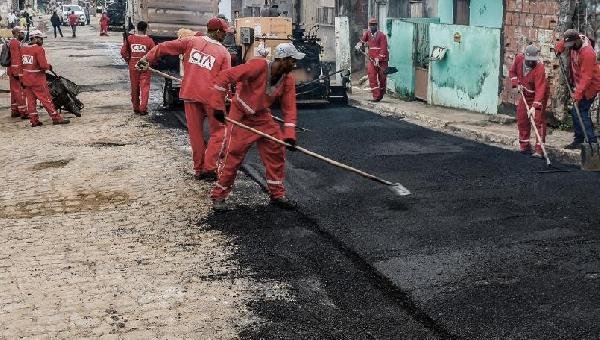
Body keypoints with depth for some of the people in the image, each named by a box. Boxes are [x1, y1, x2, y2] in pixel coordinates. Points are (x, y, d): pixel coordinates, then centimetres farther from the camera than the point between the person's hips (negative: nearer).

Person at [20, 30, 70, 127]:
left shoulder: (23, 49, 9)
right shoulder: (39, 49, -14)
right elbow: (43, 65, -21)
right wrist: (49, 66, -2)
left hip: (26, 79, 7)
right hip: (37, 79, -7)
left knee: (31, 100, 10)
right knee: (46, 99, -2)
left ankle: (34, 120, 13)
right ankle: (56, 118, 2)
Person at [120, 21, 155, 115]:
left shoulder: (130, 38, -2)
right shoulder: (149, 40, -8)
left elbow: (123, 52, -3)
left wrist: (128, 61, 11)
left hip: (133, 67, 2)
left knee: (134, 88, 12)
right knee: (145, 87, 2)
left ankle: (136, 109, 19)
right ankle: (143, 109, -5)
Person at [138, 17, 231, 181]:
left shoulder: (191, 41, 5)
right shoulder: (224, 53, -1)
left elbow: (164, 47, 4)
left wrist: (147, 59, 12)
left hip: (189, 94, 3)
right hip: (211, 96, -3)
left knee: (195, 132, 13)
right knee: (218, 131, 11)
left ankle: (199, 169, 18)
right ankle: (209, 169, 3)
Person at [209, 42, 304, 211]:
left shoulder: (288, 80, -7)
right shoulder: (259, 66, -27)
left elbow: (289, 108, -7)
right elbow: (224, 77, -29)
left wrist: (289, 134, -20)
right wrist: (218, 106, -31)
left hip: (263, 117, 6)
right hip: (241, 116, -6)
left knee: (276, 151, 3)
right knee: (233, 155, -7)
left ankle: (277, 194, 17)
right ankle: (218, 196, 8)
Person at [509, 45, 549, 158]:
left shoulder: (539, 68, -32)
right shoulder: (519, 59, -14)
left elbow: (540, 89, -37)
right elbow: (512, 72, 6)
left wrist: (534, 107, -45)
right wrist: (516, 84, -11)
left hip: (539, 95, -6)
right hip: (524, 94, 6)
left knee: (539, 121, -12)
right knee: (521, 119, 8)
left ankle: (539, 149, -12)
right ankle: (524, 146, 20)